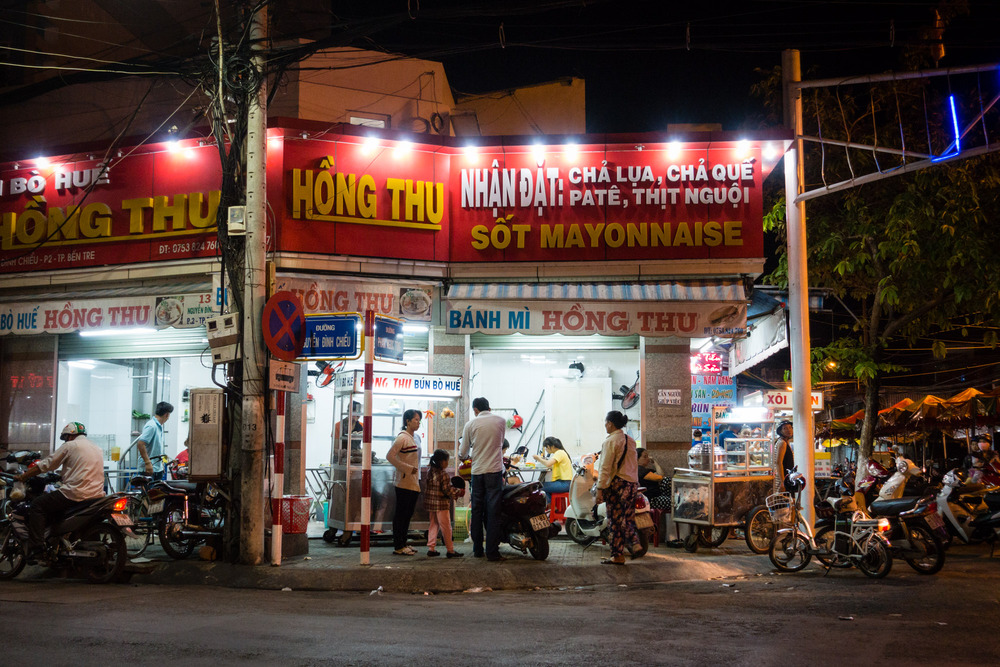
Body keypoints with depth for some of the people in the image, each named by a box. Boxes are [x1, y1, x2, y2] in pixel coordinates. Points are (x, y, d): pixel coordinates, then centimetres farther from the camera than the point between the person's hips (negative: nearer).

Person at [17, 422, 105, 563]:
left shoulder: (70, 446, 0)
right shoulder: (98, 449, 21)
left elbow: (46, 464, 1)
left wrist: (23, 476, 10)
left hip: (76, 494, -8)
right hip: (96, 494, 8)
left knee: (37, 506, 1)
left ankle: (37, 550, -12)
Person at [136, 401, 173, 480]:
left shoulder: (159, 426, 15)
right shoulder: (151, 426, -15)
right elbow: (140, 443, -24)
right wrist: (148, 463, -25)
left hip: (158, 468, 10)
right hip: (150, 469, -10)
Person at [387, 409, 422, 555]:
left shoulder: (414, 438, 16)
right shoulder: (402, 437, -12)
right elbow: (390, 456, -19)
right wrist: (408, 469, -18)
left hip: (413, 483, 9)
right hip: (404, 482, -9)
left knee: (408, 514, 12)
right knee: (401, 514, -4)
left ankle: (403, 544, 19)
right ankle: (398, 547, -1)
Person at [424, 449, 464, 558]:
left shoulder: (430, 472, 5)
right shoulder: (443, 474, -18)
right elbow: (447, 490, -17)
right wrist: (457, 493, -2)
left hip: (430, 503, 7)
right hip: (441, 504, -7)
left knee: (434, 525, 16)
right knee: (446, 527, 1)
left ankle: (431, 548, 14)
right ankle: (450, 550, 7)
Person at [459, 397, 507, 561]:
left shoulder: (471, 424, 2)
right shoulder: (501, 421, 3)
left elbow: (463, 453, 7)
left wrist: (462, 456, 31)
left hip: (477, 472, 1)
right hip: (494, 470, -1)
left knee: (477, 511, 10)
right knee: (493, 512, -2)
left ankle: (477, 549, 15)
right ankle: (492, 552, -4)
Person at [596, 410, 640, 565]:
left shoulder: (610, 441, -9)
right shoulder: (630, 441, 13)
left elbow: (606, 468, -13)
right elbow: (633, 464, 15)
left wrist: (600, 489, -13)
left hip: (618, 483, -7)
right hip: (633, 483, 7)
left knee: (615, 519, -2)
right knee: (627, 517, 17)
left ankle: (618, 556, 1)